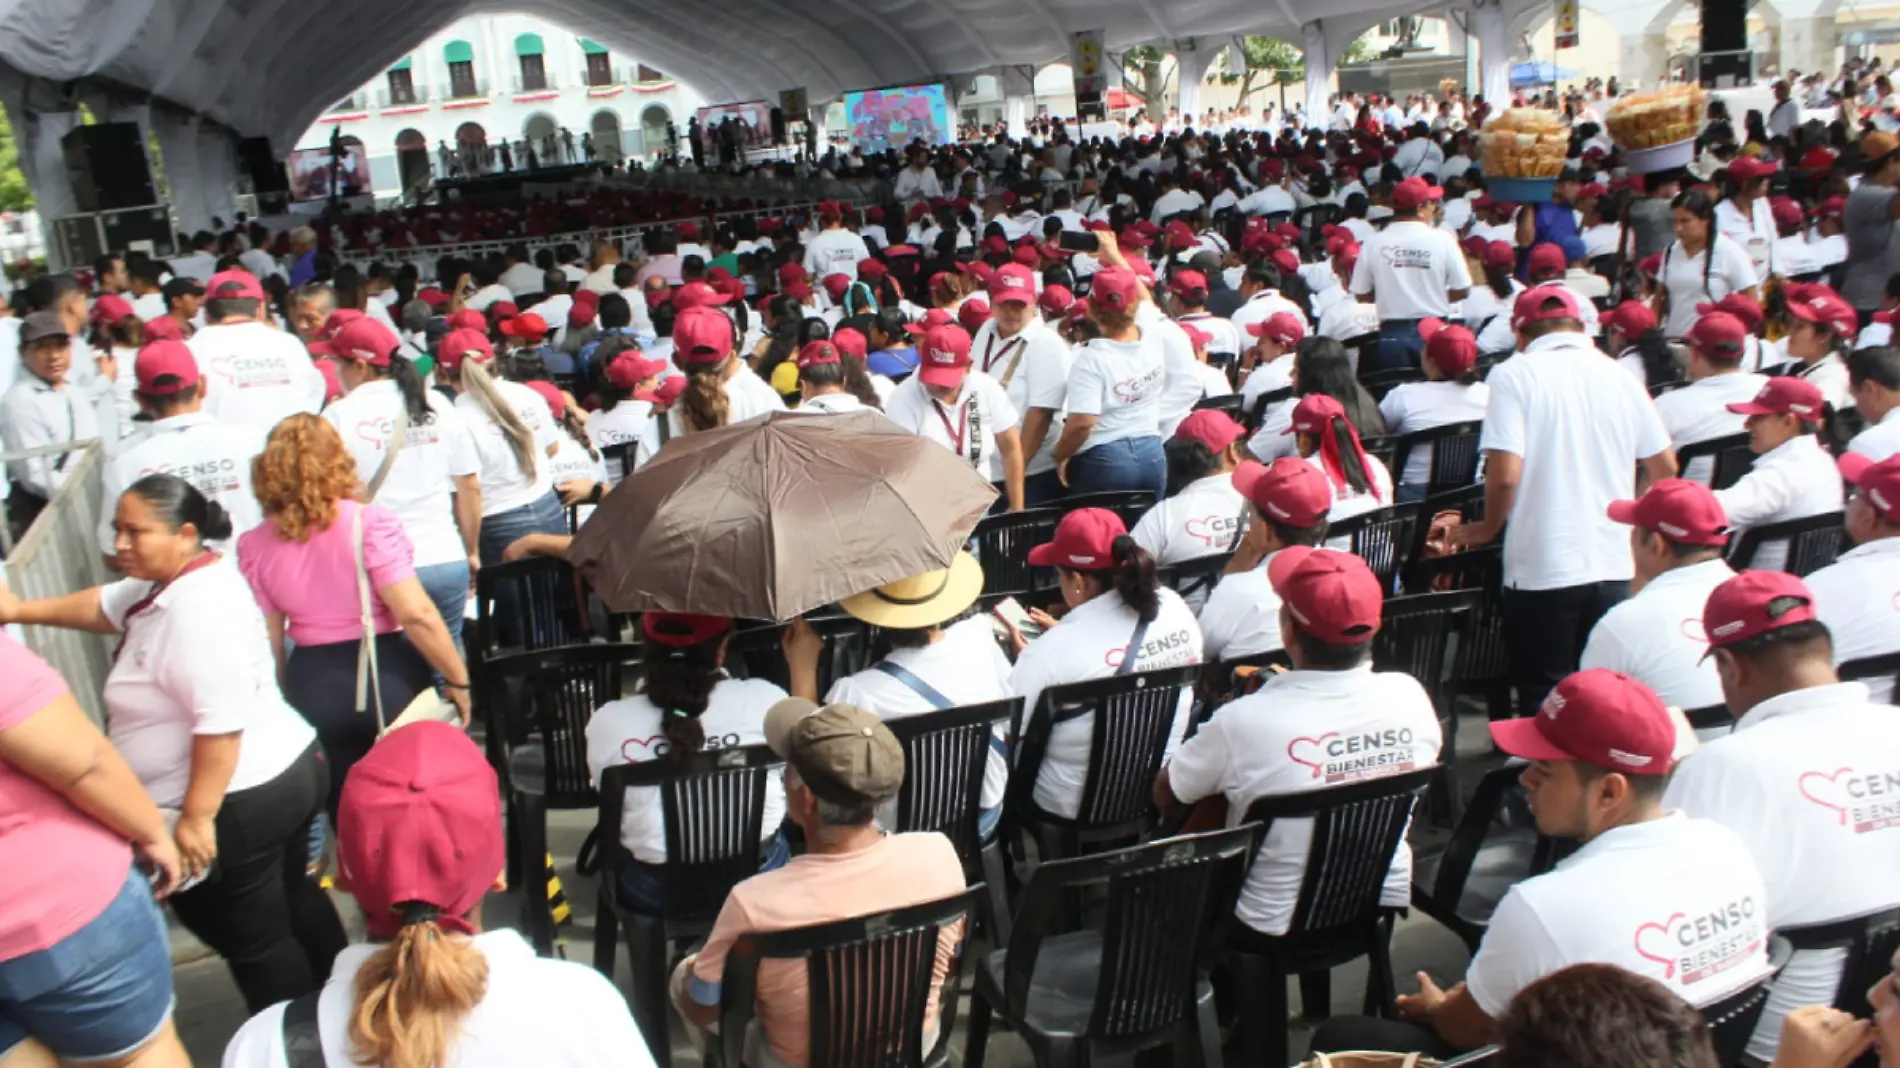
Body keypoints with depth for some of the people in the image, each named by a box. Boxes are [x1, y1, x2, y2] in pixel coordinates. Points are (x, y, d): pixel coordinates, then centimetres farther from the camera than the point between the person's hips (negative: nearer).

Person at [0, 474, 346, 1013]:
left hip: (241, 802, -11)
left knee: (253, 939, 6)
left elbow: (222, 722, -30)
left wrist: (196, 816, -27)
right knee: (293, 900, 25)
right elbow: (106, 604, 20)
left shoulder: (197, 607, -26)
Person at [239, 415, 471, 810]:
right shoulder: (369, 522, -14)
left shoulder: (255, 546, -1)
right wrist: (457, 678, -10)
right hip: (386, 676, -3)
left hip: (313, 684, 4)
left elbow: (267, 641, 3)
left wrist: (284, 699, 16)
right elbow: (415, 614, -19)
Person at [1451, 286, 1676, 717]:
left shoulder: (1514, 375, -7)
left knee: (1543, 698, 7)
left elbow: (1505, 474, -16)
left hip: (1542, 569, -4)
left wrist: (1486, 528, 2)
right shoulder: (1620, 377, 7)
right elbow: (1665, 468, 13)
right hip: (1615, 565, 5)